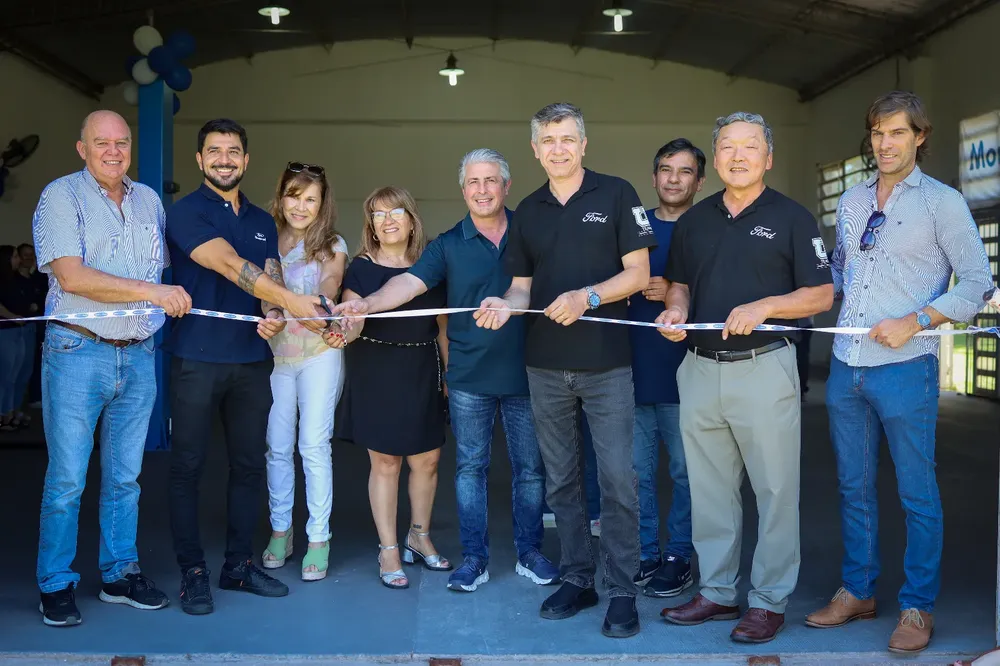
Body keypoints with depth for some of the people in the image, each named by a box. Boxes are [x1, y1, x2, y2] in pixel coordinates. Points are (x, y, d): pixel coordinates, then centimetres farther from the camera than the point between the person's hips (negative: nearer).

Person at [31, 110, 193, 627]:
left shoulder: (149, 200, 13)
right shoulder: (61, 196, -4)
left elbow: (167, 269, 22)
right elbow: (71, 276, -15)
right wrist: (154, 291, -19)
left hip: (138, 356, 5)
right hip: (77, 353, -5)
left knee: (125, 476, 12)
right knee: (66, 479, 1)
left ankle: (120, 574, 23)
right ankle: (56, 585, 14)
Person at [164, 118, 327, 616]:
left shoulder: (262, 221, 16)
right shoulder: (186, 213, -3)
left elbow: (270, 278, 7)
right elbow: (229, 265, -17)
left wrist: (273, 316, -16)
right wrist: (291, 300, -26)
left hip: (252, 360, 5)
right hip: (197, 359, -5)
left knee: (249, 465, 9)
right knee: (188, 466, 1)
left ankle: (239, 564, 21)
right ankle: (193, 571, 12)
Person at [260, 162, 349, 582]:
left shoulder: (331, 245, 3)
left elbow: (330, 282, -12)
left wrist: (322, 300, -34)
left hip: (319, 353, -2)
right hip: (273, 354, 2)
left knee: (314, 445, -5)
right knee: (277, 447, 5)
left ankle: (319, 539, 3)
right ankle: (280, 531, 19)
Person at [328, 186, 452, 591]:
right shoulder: (361, 268, -1)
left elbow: (442, 328, 10)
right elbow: (353, 318, -10)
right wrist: (344, 334, -33)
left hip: (422, 372, 3)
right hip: (376, 372, -3)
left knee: (427, 460, 7)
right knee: (385, 463, 2)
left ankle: (419, 537, 28)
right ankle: (388, 551, 13)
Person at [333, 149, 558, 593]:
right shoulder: (449, 244, 2)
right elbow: (410, 282, -11)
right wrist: (368, 303, -27)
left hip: (524, 373, 0)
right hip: (469, 378, 0)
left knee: (530, 467, 9)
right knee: (470, 468, 7)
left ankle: (529, 552, 23)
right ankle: (474, 557, 18)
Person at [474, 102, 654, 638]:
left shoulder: (616, 195, -1)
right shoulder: (528, 211, 12)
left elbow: (638, 273, -5)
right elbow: (522, 285, 12)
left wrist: (587, 297, -19)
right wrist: (504, 306, -9)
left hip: (606, 362, -4)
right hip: (545, 365, 5)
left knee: (616, 479, -3)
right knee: (560, 478, 11)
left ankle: (622, 591, 8)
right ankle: (577, 579, 24)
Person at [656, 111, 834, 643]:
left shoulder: (791, 218, 0)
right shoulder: (694, 220, 13)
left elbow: (822, 295, -3)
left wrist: (764, 306, -18)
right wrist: (675, 311, -3)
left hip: (764, 368, -4)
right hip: (699, 369, 5)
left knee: (774, 489, 2)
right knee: (708, 489, 12)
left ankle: (769, 600, 15)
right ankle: (717, 591, 25)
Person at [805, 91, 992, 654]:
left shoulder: (942, 202, -3)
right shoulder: (852, 202, 14)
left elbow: (978, 282, -5)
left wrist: (914, 323, -15)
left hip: (905, 369, -5)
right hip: (846, 367, 5)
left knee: (918, 495, 3)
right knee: (854, 487, 13)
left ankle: (918, 608, 16)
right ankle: (858, 591, 26)